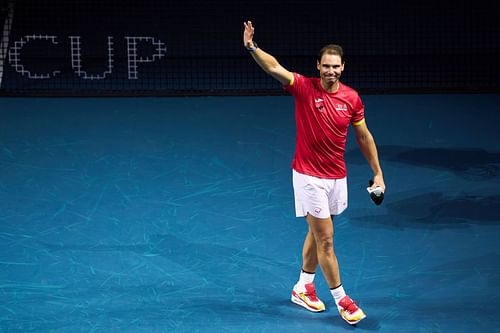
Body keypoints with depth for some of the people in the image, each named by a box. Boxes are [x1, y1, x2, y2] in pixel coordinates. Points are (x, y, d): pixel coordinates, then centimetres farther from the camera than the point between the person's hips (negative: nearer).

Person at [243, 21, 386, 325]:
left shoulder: (352, 98, -2)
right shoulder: (304, 88, -13)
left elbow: (364, 136, 8)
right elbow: (274, 67, -29)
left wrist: (377, 172, 9)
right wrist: (252, 47, -46)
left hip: (337, 177, 5)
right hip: (309, 177, -5)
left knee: (317, 234, 18)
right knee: (326, 239, -3)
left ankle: (303, 288, 34)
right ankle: (341, 299, 8)